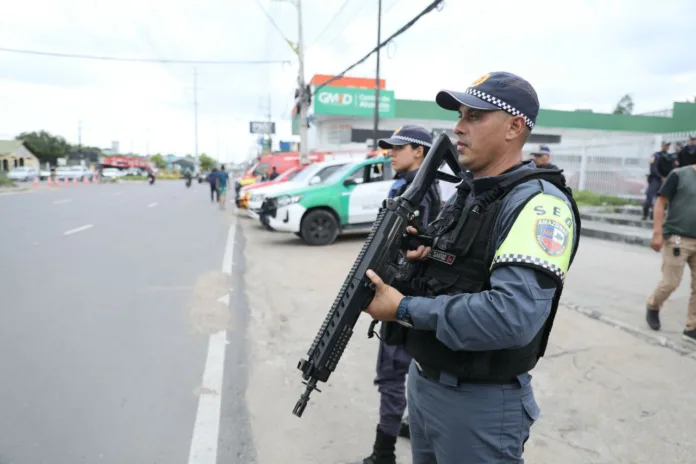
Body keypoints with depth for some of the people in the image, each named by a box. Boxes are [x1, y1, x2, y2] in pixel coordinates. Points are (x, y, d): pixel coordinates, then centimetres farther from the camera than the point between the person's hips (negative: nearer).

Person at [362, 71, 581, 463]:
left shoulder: (538, 202, -20)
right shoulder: (465, 194, 8)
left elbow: (513, 316, -32)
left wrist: (404, 308, -24)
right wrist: (415, 258, -6)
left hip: (481, 403, -8)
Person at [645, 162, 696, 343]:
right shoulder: (679, 174, -5)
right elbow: (660, 202, -6)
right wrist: (657, 233, -13)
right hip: (677, 238, -5)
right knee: (670, 283, -2)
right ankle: (653, 306, 27)